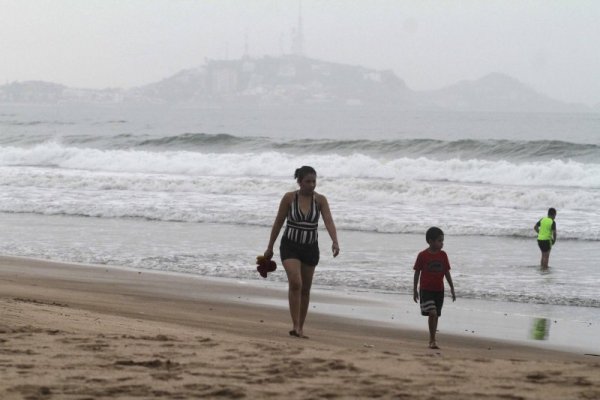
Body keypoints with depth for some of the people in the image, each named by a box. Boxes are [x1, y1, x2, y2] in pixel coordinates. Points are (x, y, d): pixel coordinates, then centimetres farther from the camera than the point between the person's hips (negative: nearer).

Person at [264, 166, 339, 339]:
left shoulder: (320, 200, -6)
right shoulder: (289, 198, -9)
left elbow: (329, 222, -17)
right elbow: (278, 223, 0)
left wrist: (335, 242, -35)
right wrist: (270, 248, 3)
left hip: (310, 248, 3)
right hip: (290, 246, -3)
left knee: (305, 289, 10)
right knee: (295, 282, -22)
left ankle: (300, 327, 22)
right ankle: (295, 325, -20)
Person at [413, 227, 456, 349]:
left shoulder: (443, 255, 4)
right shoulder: (423, 255, -7)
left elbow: (447, 273, 9)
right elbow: (417, 272, 0)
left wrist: (452, 289, 7)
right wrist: (415, 290, 2)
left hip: (439, 290, 4)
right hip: (426, 289, -4)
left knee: (436, 315, 10)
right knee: (432, 313, -19)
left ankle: (431, 340, 21)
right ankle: (433, 340, -14)